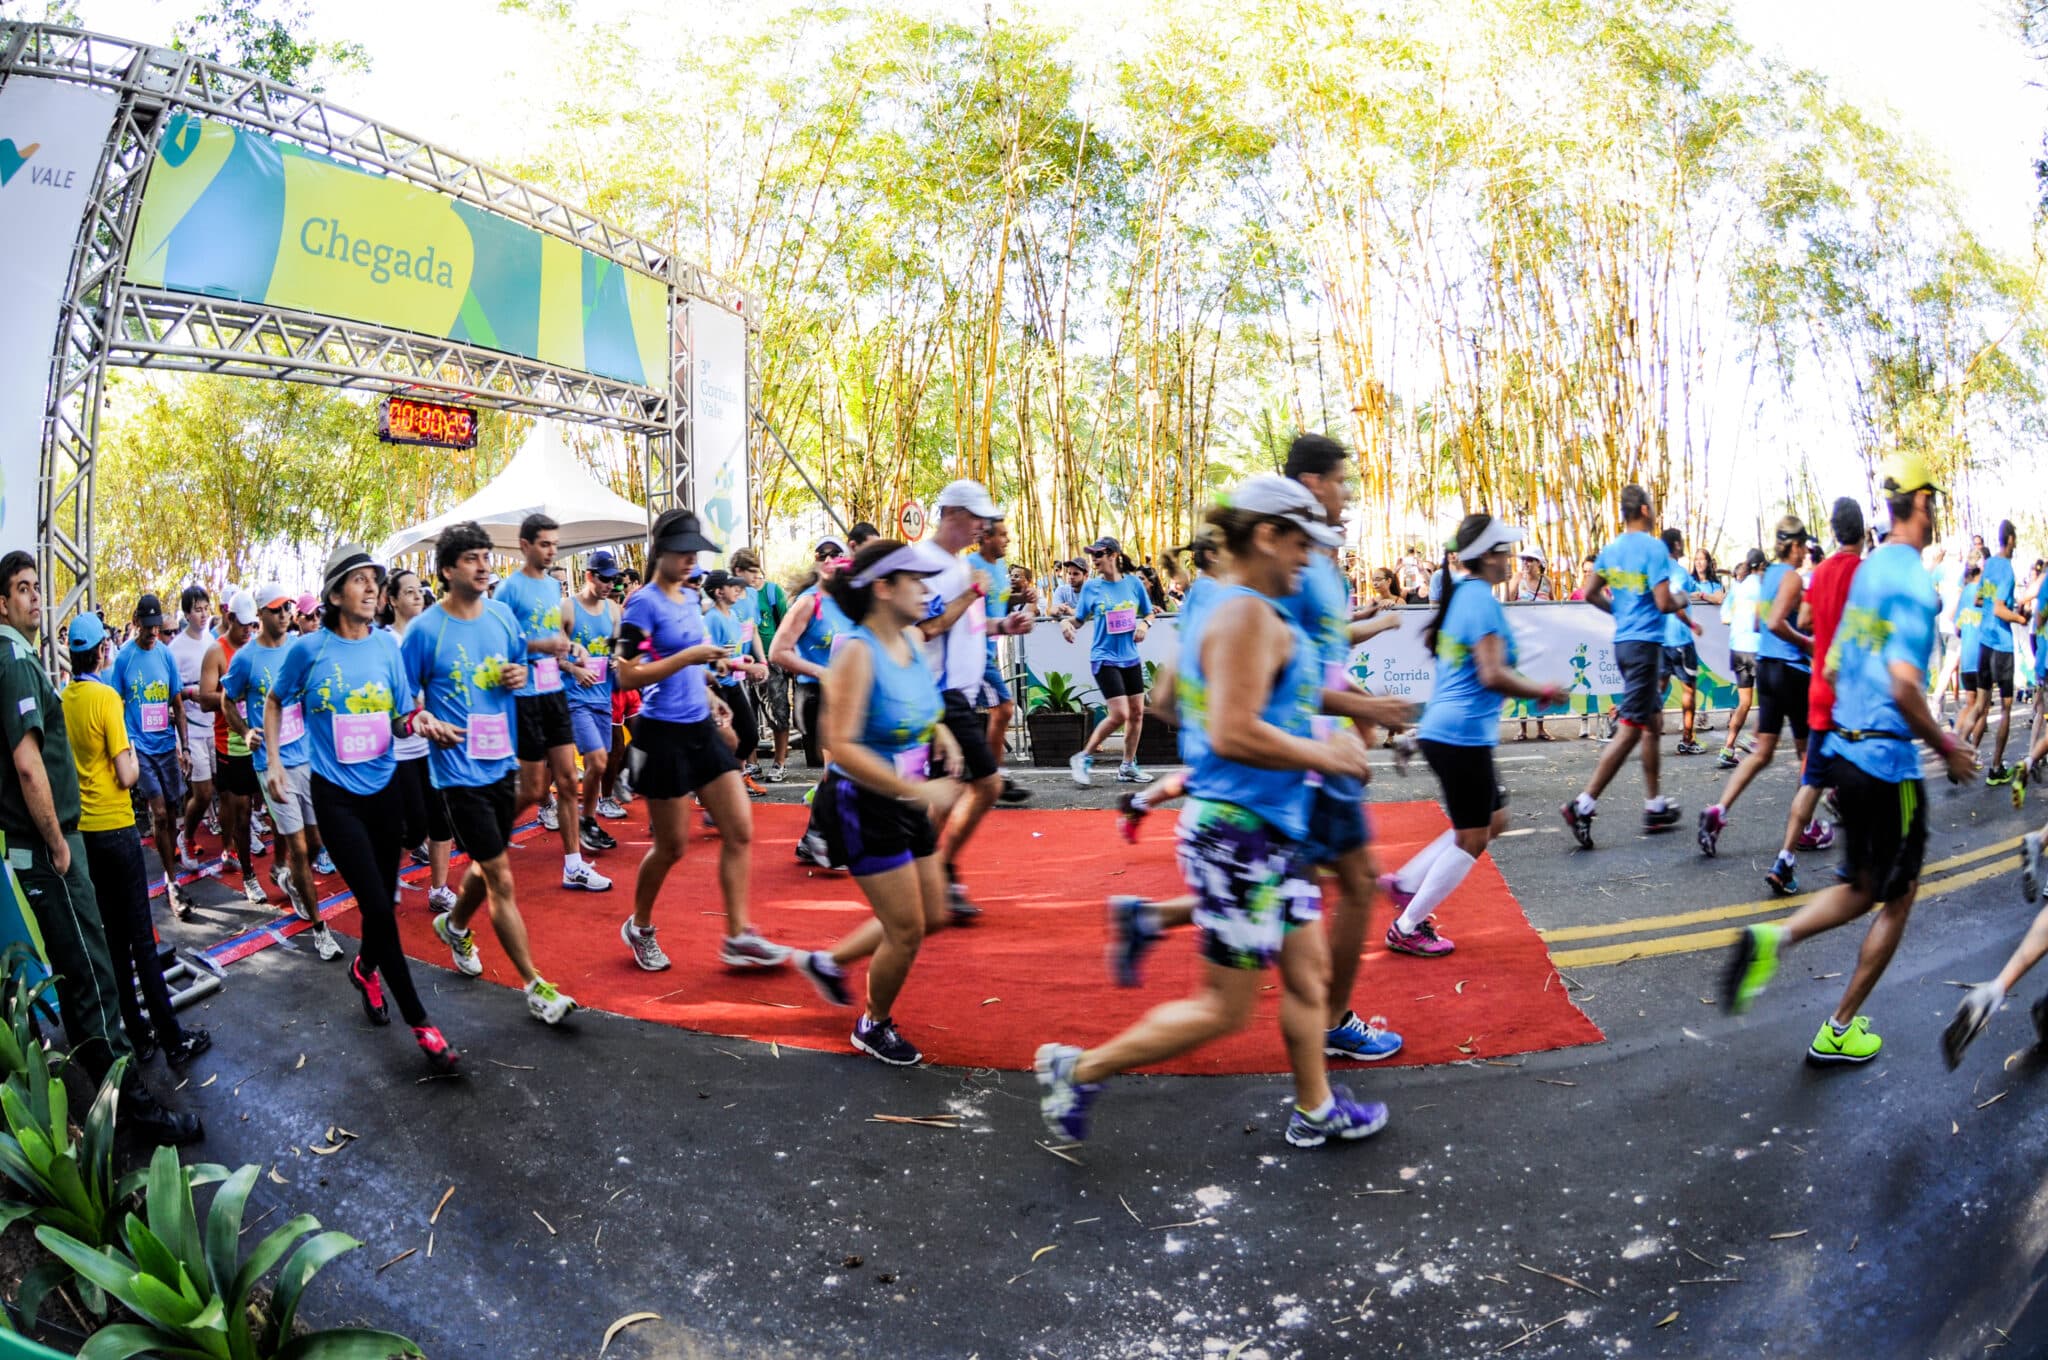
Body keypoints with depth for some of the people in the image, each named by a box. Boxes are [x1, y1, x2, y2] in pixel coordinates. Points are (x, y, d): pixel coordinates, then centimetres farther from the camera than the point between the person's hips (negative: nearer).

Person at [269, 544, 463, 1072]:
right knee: (378, 906, -9)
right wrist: (274, 763, 2)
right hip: (336, 794, -3)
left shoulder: (387, 645, 0)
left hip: (384, 786, 4)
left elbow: (400, 718, 4)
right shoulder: (310, 649, -8)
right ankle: (418, 1022, 1)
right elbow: (275, 701, 8)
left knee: (383, 899, 14)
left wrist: (418, 721, -18)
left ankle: (366, 968, 48)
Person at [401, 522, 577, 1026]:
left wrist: (520, 675, -4)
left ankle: (455, 924, 53)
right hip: (459, 771, -6)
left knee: (487, 866, 23)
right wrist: (428, 724, -23)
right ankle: (535, 986, 3)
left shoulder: (503, 616, 4)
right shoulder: (425, 629, -11)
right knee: (501, 881, -4)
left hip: (503, 763, 6)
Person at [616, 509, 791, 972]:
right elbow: (628, 675, -19)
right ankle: (639, 927, 28)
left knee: (740, 831, 2)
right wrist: (689, 656, -24)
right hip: (665, 735, -7)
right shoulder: (643, 605, -12)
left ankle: (738, 937, 8)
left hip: (702, 729, 8)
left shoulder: (691, 599, 11)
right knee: (671, 846, 3)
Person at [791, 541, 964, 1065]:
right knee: (906, 929, 1)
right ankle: (874, 1026, 28)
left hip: (906, 805, 9)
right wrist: (918, 790, -34)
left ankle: (829, 962, 38)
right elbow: (842, 746, -30)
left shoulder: (913, 639, 1)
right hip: (862, 806, -8)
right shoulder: (857, 651, -23)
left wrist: (941, 732, 2)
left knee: (932, 917, 17)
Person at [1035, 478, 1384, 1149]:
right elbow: (1234, 734, -28)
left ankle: (1314, 1109, 36)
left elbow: (1171, 700, 24)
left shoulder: (1222, 609, 13)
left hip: (1268, 829, 11)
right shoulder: (1250, 615, -19)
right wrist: (1326, 756, -16)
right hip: (1240, 833, -11)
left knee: (1308, 967, 20)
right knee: (1225, 1008, 0)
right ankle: (1080, 1069, 12)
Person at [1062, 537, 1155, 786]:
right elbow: (1079, 619, 0)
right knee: (1119, 714, -13)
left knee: (1137, 712, 7)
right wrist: (1065, 623, -21)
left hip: (1130, 657, 4)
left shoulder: (1133, 583, 1)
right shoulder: (1091, 587, -5)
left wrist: (1144, 623, -9)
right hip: (1105, 658, -4)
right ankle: (1083, 758, 2)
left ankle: (1128, 766, 22)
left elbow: (1149, 614, 12)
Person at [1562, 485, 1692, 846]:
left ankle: (1654, 806, 25)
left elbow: (1590, 593, 9)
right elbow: (1664, 603, -18)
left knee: (1653, 721, 18)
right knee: (1631, 730, -7)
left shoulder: (1611, 549, 9)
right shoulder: (1654, 548, -13)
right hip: (1646, 643, -9)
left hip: (1623, 641, 9)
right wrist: (1681, 601, 3)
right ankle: (1584, 805, -12)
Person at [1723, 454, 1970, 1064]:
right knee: (1897, 898, 9)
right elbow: (1904, 683, -26)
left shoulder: (1866, 570, 9)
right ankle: (1839, 1030, 15)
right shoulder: (1913, 581, -17)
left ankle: (1771, 938, -4)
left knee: (1865, 888, 18)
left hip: (1845, 749, 8)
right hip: (1888, 762, -8)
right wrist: (1947, 748, -12)